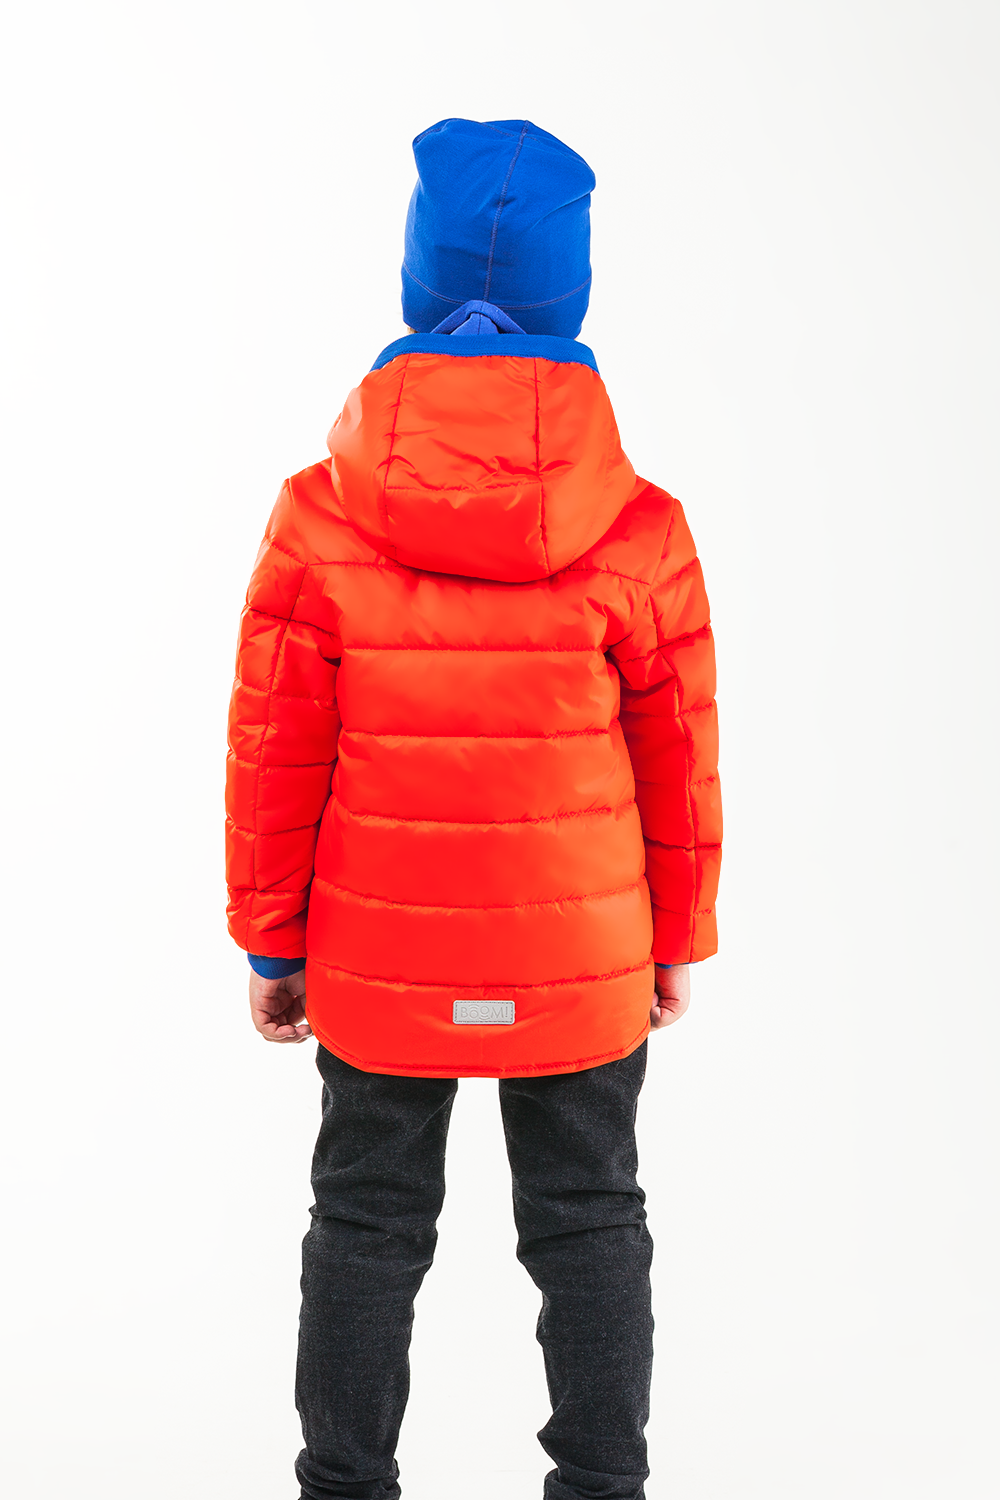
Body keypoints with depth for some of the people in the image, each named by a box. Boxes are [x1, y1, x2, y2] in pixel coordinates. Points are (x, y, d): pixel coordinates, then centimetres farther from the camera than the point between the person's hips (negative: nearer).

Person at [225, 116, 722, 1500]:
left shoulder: (319, 518, -12)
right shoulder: (640, 531, -11)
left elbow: (274, 754, -6)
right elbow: (678, 760, -4)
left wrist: (270, 943, 6)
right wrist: (677, 940, 10)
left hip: (376, 965, 0)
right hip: (583, 966, 0)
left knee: (367, 1228, 16)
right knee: (589, 1228, 16)